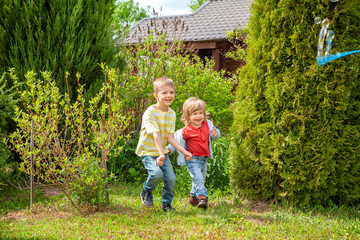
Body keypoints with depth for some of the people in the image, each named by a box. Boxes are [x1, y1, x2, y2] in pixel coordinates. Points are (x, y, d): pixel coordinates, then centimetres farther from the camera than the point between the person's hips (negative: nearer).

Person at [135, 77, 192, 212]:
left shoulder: (172, 114, 4)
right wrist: (161, 155, -31)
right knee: (156, 173, -27)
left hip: (162, 151, 6)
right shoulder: (150, 113, -17)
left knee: (171, 178, -6)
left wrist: (183, 151, -9)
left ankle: (167, 204, 17)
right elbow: (156, 135, -25)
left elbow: (170, 137, 0)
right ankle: (146, 192, 4)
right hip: (148, 151, -6)